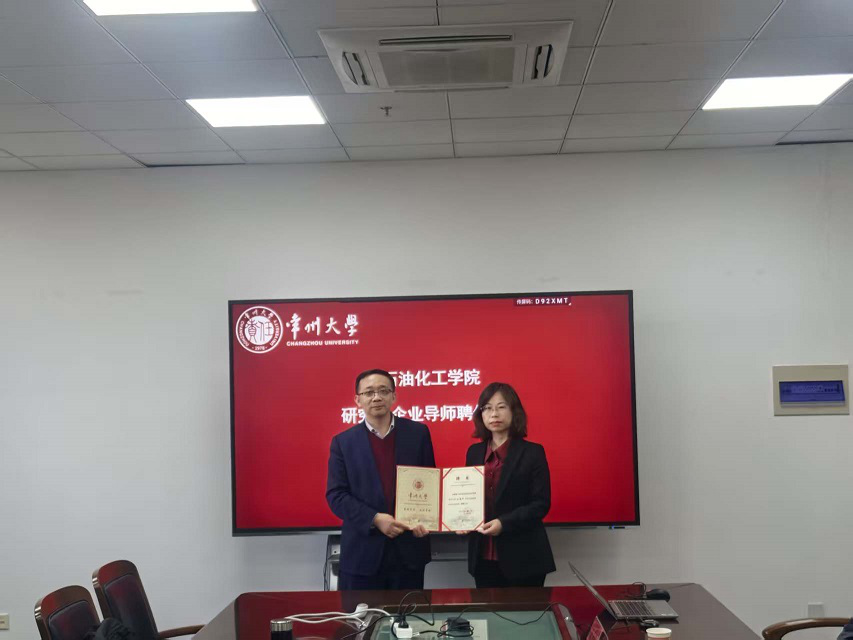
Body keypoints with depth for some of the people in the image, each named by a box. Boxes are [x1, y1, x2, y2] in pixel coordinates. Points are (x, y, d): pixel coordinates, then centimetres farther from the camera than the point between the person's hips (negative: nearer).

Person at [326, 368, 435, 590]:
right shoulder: (343, 442, 2)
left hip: (409, 549, 1)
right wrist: (375, 519, -16)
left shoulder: (418, 433, 4)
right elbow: (335, 495, -3)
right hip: (362, 553, -1)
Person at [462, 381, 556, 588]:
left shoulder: (532, 452, -4)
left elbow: (541, 504, -9)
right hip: (484, 557, 4)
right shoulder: (474, 452, 10)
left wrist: (504, 523, -21)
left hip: (523, 558, -4)